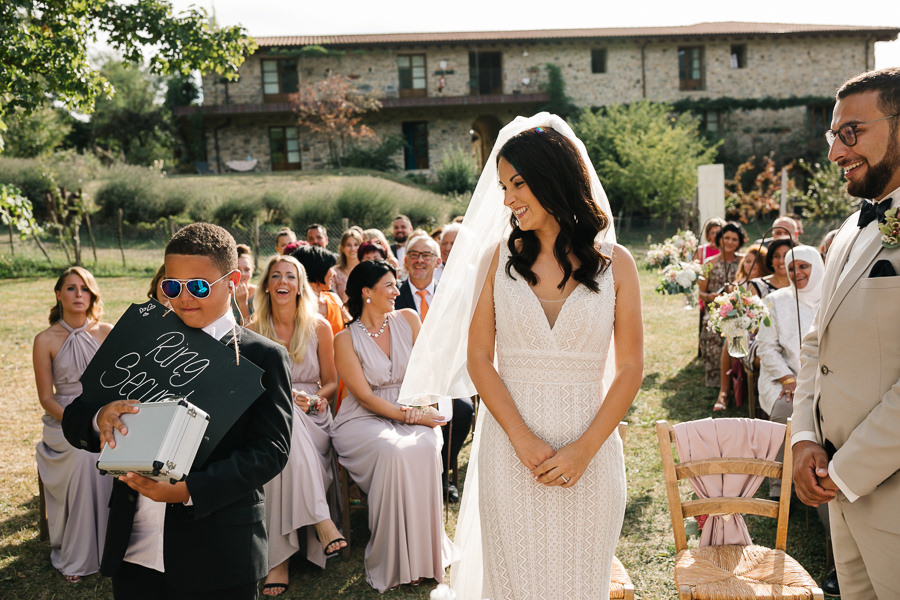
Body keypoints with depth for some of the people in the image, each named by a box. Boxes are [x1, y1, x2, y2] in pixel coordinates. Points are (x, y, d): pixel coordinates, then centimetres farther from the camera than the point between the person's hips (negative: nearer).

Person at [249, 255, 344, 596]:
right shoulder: (253, 331, 7)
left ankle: (279, 558, -33)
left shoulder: (319, 328, 7)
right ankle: (322, 521, -39)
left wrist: (313, 398, -10)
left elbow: (330, 383, 12)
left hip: (311, 417, 0)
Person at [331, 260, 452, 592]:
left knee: (425, 446, -31)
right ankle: (394, 562, -19)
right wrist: (409, 416, -18)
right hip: (362, 420, -3)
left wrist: (418, 407, -10)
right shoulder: (346, 339, -4)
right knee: (393, 452, -34)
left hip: (412, 416, 3)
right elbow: (365, 397, -9)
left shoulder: (407, 319, 7)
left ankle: (424, 553, -16)